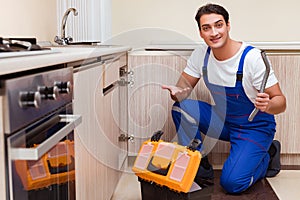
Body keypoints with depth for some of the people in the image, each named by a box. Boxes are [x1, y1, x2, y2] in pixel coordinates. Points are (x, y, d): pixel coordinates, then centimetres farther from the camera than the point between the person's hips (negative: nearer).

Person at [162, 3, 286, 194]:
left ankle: (268, 154, 12)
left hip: (255, 127, -4)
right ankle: (201, 167, -3)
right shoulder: (201, 53, -10)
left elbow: (280, 102, -20)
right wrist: (179, 92, -26)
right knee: (181, 107, -19)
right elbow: (186, 83, -1)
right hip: (222, 119, 5)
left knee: (232, 183, -19)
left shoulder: (252, 57, -24)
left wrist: (268, 104, -44)